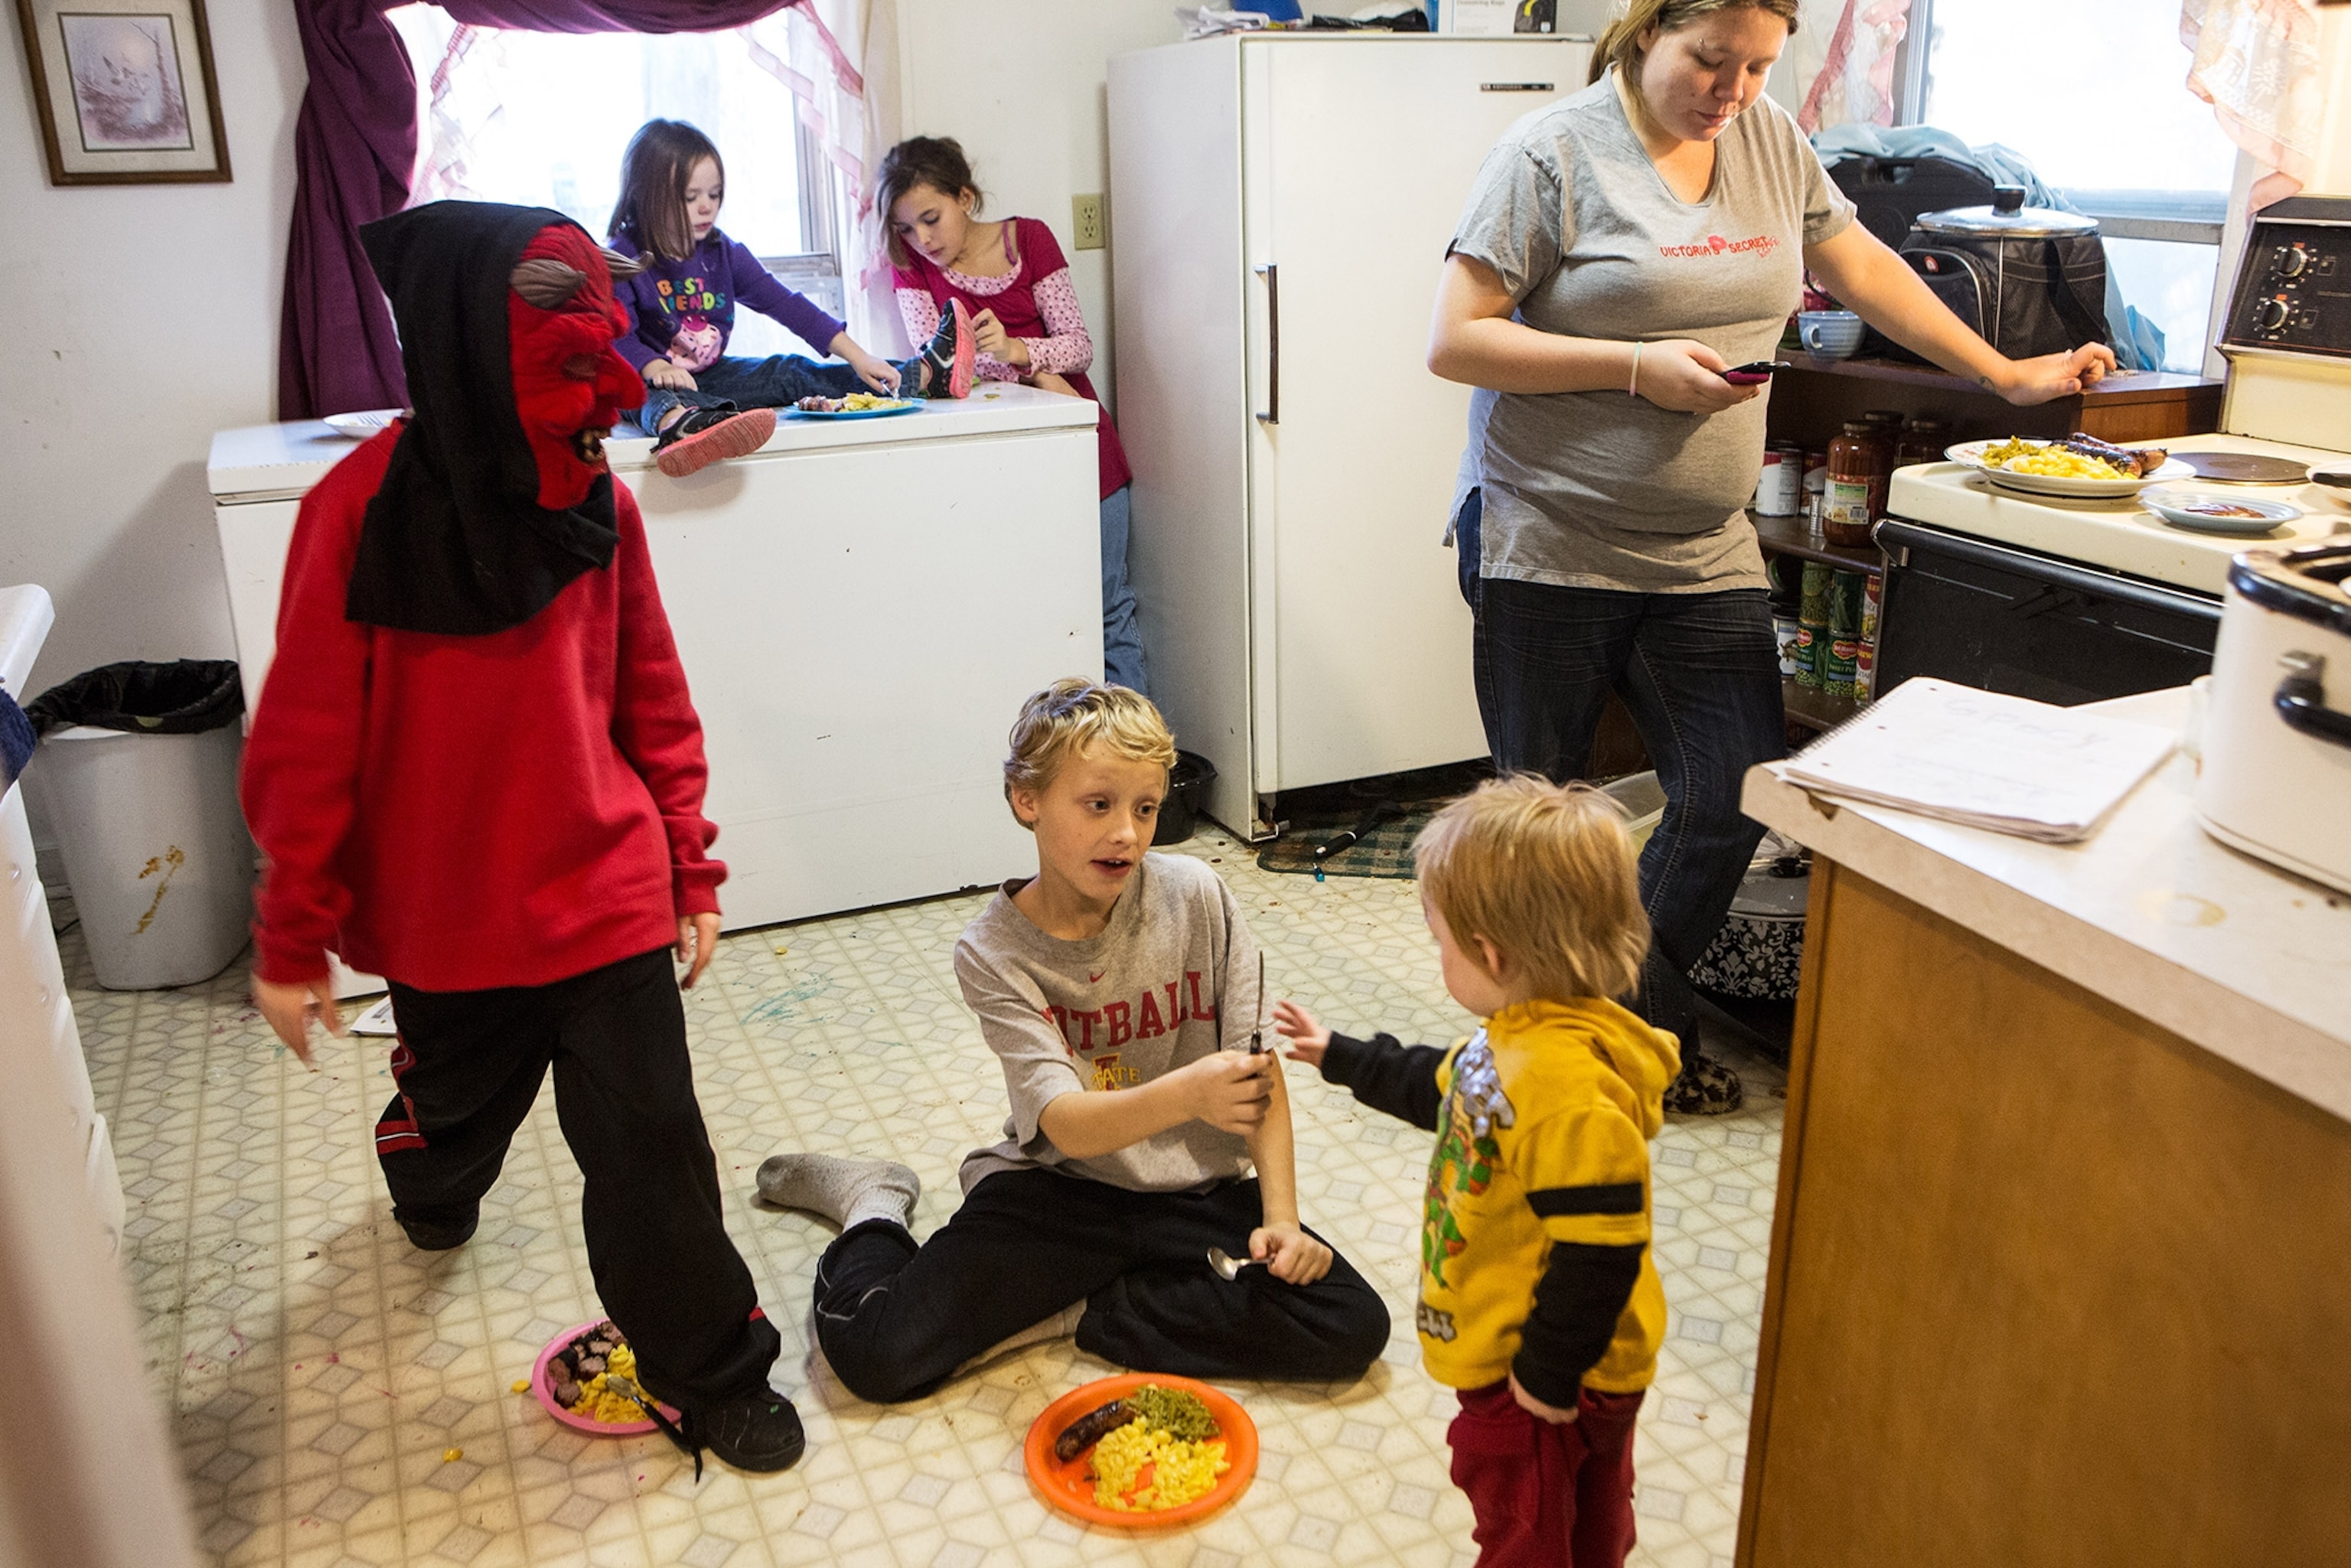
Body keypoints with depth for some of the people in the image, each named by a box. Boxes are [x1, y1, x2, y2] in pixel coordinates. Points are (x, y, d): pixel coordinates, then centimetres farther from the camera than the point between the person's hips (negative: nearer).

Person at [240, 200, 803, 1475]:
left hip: (606, 893, 1)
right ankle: (432, 1192, 62)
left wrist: (691, 869, 5)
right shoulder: (362, 511, -15)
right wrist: (291, 942, -3)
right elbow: (306, 745, -9)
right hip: (443, 915, 0)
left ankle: (710, 1372, 22)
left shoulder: (598, 501, -6)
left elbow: (653, 701, 2)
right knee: (458, 1101, 25)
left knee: (651, 1143, 2)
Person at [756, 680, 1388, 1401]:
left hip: (1199, 1191, 2)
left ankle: (1069, 1312, -5)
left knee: (1351, 1328, -20)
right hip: (1061, 1187, -2)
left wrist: (1280, 1215, -14)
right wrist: (1187, 1094, -44)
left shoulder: (1196, 897, -11)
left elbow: (1257, 1070, -5)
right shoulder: (993, 954, -13)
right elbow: (1066, 1124, -25)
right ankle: (875, 1207, 20)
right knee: (871, 1349, -17)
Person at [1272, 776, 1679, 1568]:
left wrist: (1549, 1373, -22)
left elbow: (1601, 1247, -33)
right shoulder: (1518, 1036, -2)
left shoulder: (1568, 1084, -36)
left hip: (1548, 1382, -9)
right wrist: (1336, 1055, 28)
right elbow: (1442, 1088, 20)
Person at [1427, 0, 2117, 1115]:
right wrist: (1637, 366, -17)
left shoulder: (1771, 143, 11)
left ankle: (1642, 1023, 23)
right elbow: (1454, 342, -12)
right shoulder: (1555, 154, -7)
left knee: (1736, 798, 2)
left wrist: (2005, 376, 24)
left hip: (1704, 556, 6)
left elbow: (1864, 269, 22)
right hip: (1548, 548, -5)